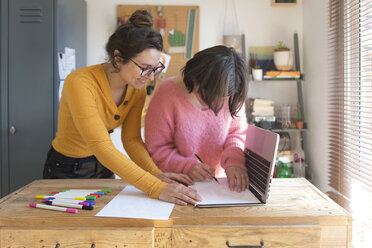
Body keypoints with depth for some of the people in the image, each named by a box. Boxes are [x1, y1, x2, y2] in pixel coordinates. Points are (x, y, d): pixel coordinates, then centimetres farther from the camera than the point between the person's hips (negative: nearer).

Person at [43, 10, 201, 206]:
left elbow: (132, 139, -6)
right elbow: (102, 148, -36)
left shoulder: (137, 88, -9)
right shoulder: (80, 83, -30)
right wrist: (157, 188, -42)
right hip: (67, 170, -5)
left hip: (102, 167, 5)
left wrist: (156, 174, -24)